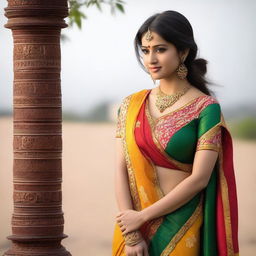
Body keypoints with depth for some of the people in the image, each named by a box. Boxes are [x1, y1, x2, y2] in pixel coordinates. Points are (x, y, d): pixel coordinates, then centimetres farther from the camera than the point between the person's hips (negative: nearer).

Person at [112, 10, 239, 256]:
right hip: (132, 228, 3)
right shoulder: (131, 106, 4)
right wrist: (131, 235, -12)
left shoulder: (205, 108, -7)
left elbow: (199, 178, -13)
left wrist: (142, 217, -13)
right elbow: (121, 169, -2)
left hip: (182, 228, -3)